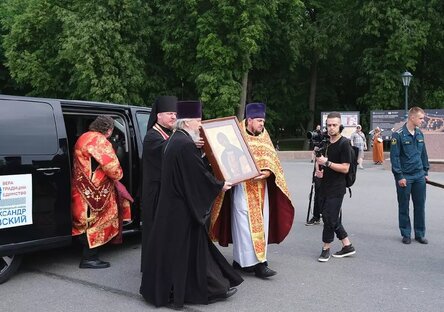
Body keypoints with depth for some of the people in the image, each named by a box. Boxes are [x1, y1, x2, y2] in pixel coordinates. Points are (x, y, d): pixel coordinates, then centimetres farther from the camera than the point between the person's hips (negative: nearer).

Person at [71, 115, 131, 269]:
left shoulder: (84, 138, 15)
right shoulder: (99, 140, -17)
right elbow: (112, 166, -21)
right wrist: (118, 174, 0)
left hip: (85, 190, 10)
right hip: (94, 191, -10)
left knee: (89, 222, 15)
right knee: (95, 222, -2)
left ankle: (89, 255, 24)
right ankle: (89, 258, 4)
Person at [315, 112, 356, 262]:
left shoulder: (344, 144, -11)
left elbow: (345, 168, -17)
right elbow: (318, 160, 23)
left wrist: (326, 162, -22)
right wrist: (317, 170, 3)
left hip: (336, 189, -7)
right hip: (324, 186, 7)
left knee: (329, 219, -4)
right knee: (332, 218, 12)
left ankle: (326, 248, 11)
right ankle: (347, 246, 24)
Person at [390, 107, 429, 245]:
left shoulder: (419, 134, 7)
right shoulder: (398, 134, -11)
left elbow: (423, 154, 15)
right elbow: (394, 156, -12)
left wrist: (426, 172, 12)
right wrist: (399, 176, -14)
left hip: (419, 176, 5)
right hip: (405, 176, -5)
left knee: (420, 206, 9)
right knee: (404, 207, 6)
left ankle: (420, 234, 21)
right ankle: (406, 234, 17)